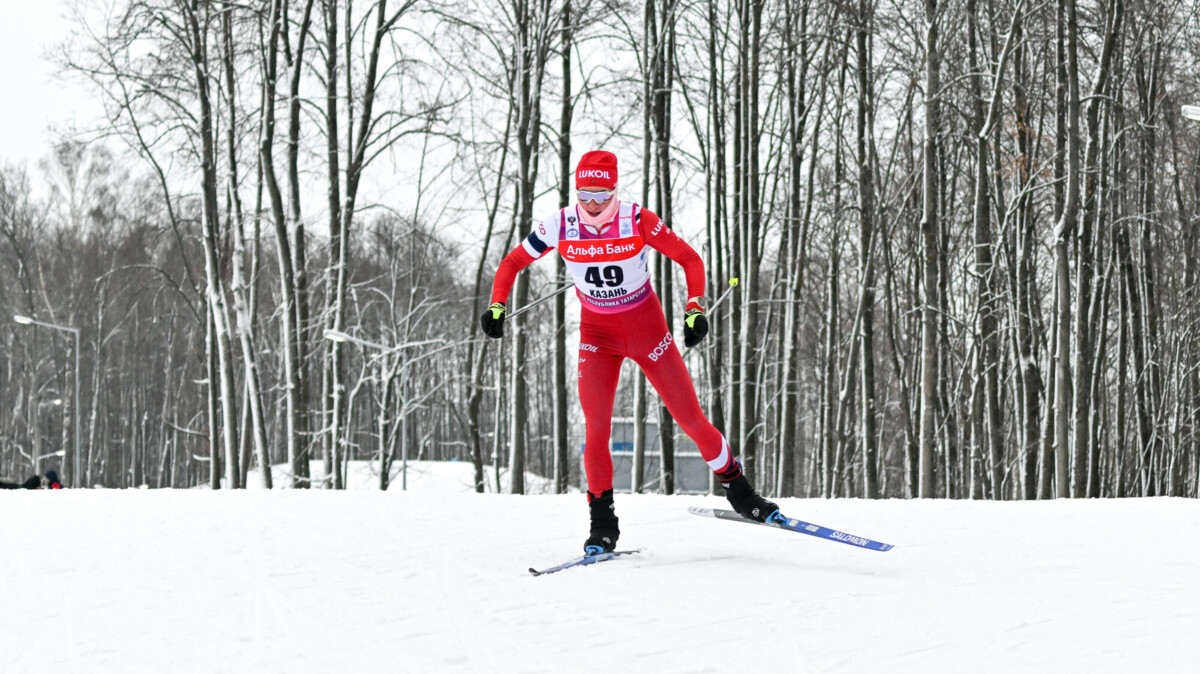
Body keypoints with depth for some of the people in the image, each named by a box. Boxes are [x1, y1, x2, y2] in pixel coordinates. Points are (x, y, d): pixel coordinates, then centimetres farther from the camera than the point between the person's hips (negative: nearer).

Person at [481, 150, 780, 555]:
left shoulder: (638, 221, -20)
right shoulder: (560, 226, -14)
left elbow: (689, 259, -10)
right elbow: (512, 263, -1)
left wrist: (695, 309, -22)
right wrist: (497, 306, -15)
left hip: (647, 328, -1)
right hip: (597, 334, 1)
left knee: (690, 418, 1)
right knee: (596, 426, -11)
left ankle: (736, 486, 22)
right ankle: (602, 522, 0)